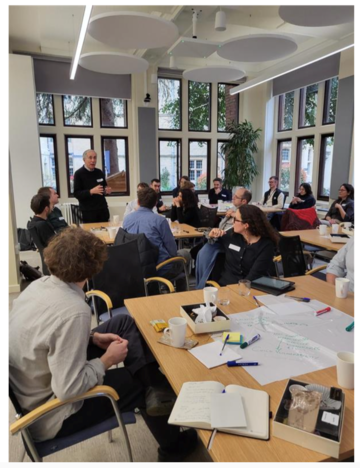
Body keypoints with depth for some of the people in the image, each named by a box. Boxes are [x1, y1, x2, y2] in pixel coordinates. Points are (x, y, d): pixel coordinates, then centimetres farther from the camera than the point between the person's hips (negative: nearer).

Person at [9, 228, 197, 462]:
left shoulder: (40, 284, -9)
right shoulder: (73, 310, -36)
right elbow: (69, 390, -32)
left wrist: (93, 337, 0)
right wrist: (108, 360, -16)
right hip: (52, 415, -8)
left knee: (123, 323, 5)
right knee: (144, 383, 9)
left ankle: (156, 385, 8)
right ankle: (173, 448, 33)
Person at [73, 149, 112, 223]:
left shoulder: (100, 172, 11)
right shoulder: (78, 174, -4)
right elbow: (76, 194, -9)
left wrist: (107, 191, 0)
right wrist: (91, 191, -24)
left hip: (103, 209, 5)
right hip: (88, 211, -5)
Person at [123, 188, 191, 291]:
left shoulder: (127, 219, 0)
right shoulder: (159, 220, -16)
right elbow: (171, 247, -9)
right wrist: (173, 256, 13)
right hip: (160, 269, -6)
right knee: (185, 254, 24)